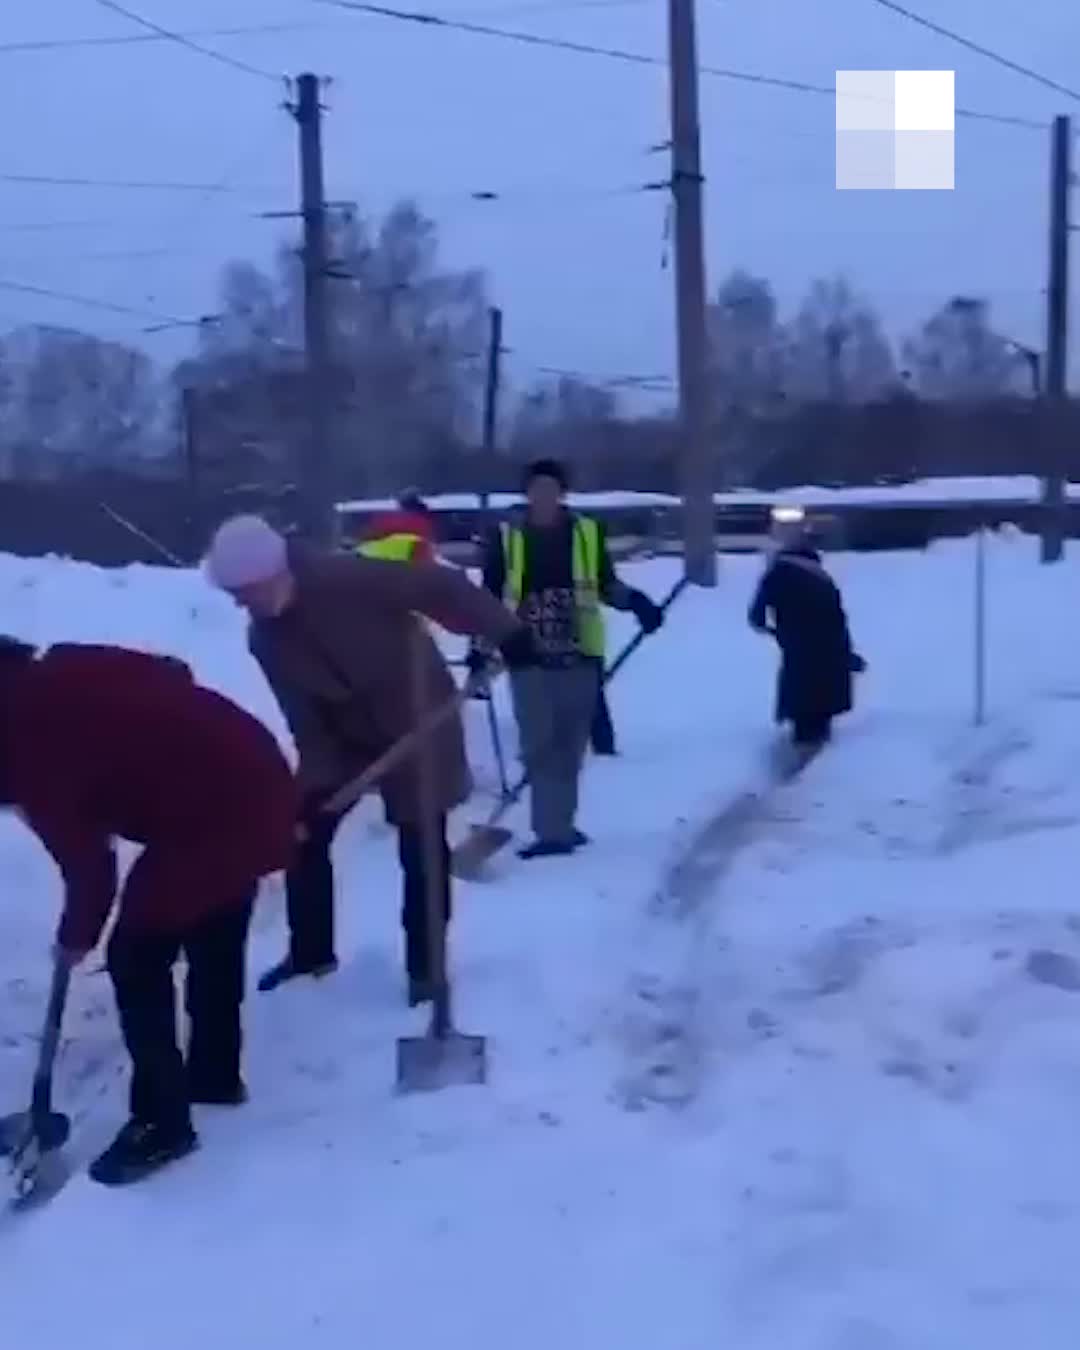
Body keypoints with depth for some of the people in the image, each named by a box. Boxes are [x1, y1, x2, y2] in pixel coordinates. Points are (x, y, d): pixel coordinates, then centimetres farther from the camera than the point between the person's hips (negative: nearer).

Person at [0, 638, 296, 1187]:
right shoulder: (57, 677, 6)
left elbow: (87, 861, -7)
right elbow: (170, 675, 16)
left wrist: (76, 937, 11)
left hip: (209, 820, -9)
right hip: (257, 778, 9)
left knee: (136, 959, 2)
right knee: (215, 946, 25)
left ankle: (161, 1123, 12)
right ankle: (216, 1076, 42)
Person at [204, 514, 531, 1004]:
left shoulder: (347, 579, -28)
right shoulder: (266, 639, -8)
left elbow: (438, 587, -25)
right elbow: (304, 720, -6)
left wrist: (503, 631, -27)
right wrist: (319, 778, -15)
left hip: (418, 721, -6)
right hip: (346, 735, 6)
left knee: (421, 850, -1)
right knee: (304, 835, 4)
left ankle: (425, 965, 15)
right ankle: (310, 951, 23)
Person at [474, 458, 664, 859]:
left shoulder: (588, 533, 4)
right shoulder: (506, 539, 1)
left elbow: (606, 585, 15)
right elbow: (489, 599, 6)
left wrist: (636, 602, -2)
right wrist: (481, 647, 0)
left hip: (578, 656, 2)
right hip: (529, 657, -2)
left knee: (570, 746, 10)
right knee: (541, 745, -8)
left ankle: (559, 825, 24)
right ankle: (553, 830, -6)